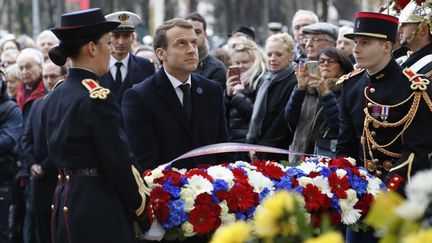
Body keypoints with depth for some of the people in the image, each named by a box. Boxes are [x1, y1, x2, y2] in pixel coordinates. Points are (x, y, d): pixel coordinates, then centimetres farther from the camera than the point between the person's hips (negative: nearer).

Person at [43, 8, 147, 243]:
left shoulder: (52, 98, 10)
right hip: (100, 210, -8)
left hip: (63, 204, 9)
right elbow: (118, 161, -15)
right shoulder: (99, 98, -15)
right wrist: (139, 206, -2)